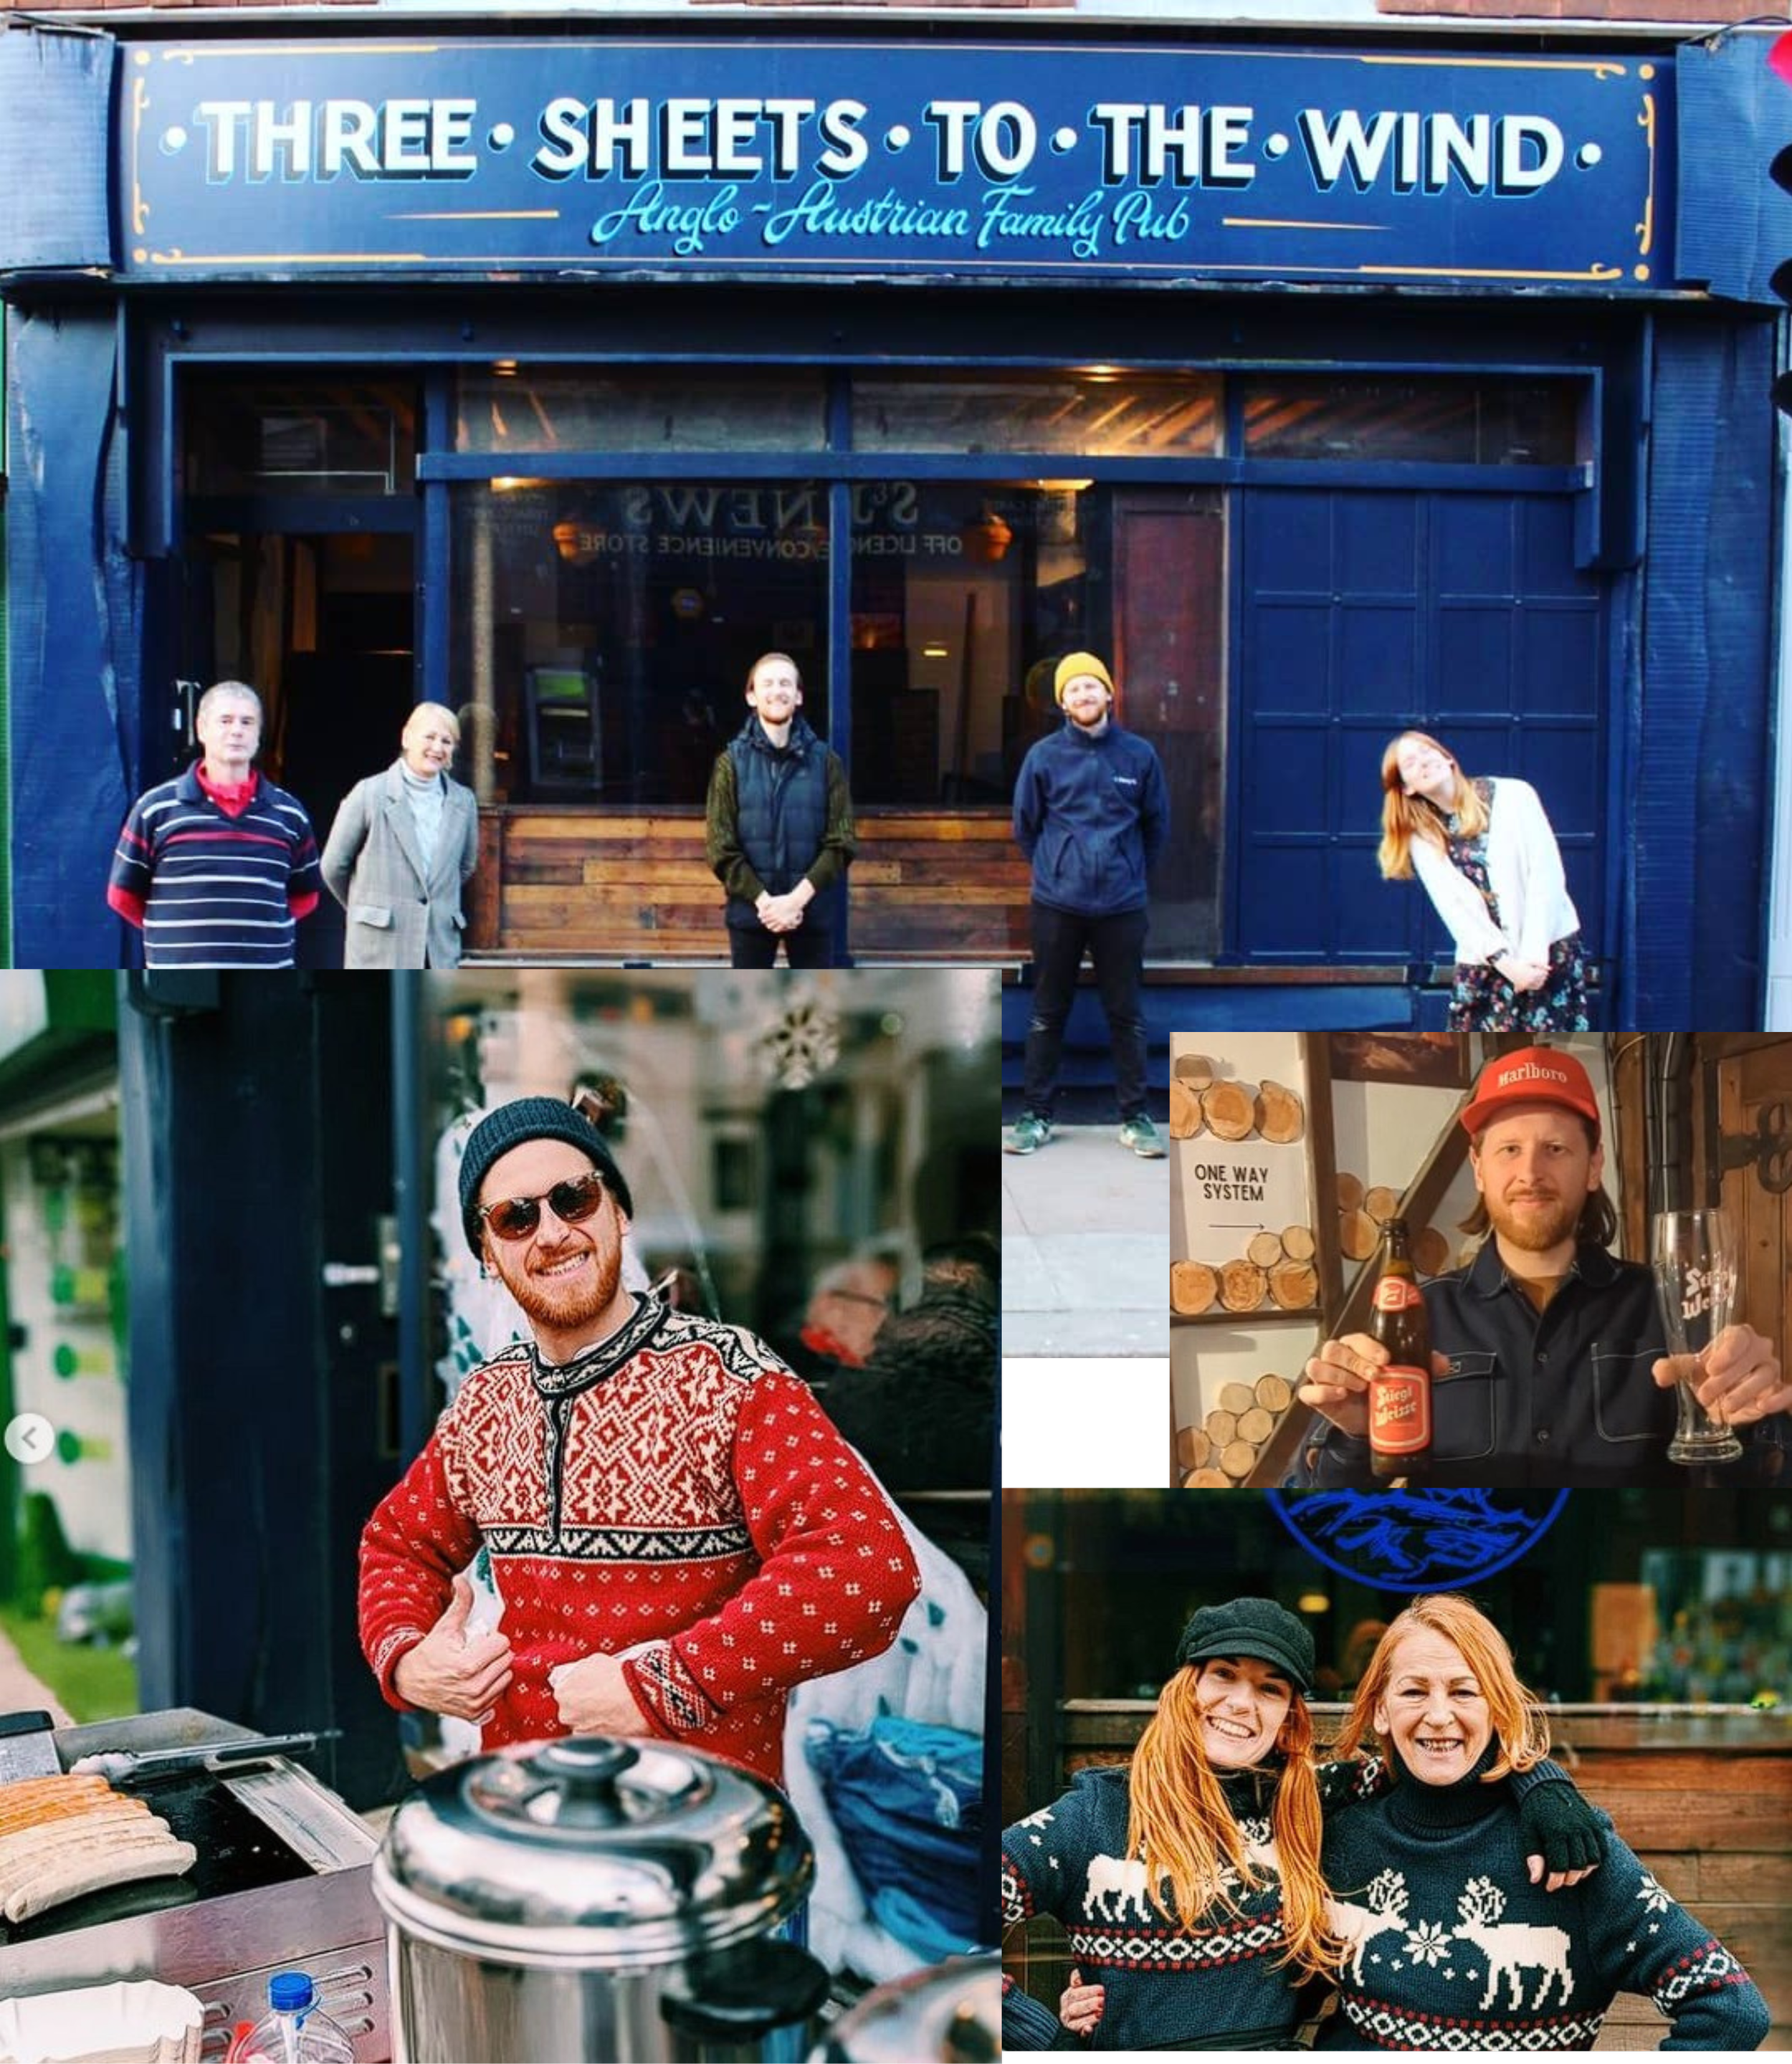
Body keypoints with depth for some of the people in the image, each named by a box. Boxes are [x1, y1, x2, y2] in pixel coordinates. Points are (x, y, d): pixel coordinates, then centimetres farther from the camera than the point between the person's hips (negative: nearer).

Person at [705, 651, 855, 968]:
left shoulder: (825, 761, 0)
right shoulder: (731, 762, -1)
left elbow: (842, 843, -4)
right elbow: (721, 849, -4)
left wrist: (797, 898, -15)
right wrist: (764, 901, -15)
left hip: (812, 911, 0)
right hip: (750, 910, 0)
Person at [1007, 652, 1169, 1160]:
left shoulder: (1139, 755, 1)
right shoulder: (1044, 756, -1)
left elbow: (1156, 825, 12)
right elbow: (1025, 826, 9)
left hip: (1122, 906, 0)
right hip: (1056, 905, 0)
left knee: (1126, 1015, 6)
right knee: (1047, 1014, 7)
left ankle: (1134, 1117, 15)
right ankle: (1037, 1114, 16)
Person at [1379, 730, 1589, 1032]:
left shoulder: (1512, 795, -2)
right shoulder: (1422, 840, 4)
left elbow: (1547, 874, -7)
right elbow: (1455, 908, -4)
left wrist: (1534, 951, -15)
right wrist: (1506, 961, -16)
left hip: (1550, 948, -1)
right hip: (1485, 961, 2)